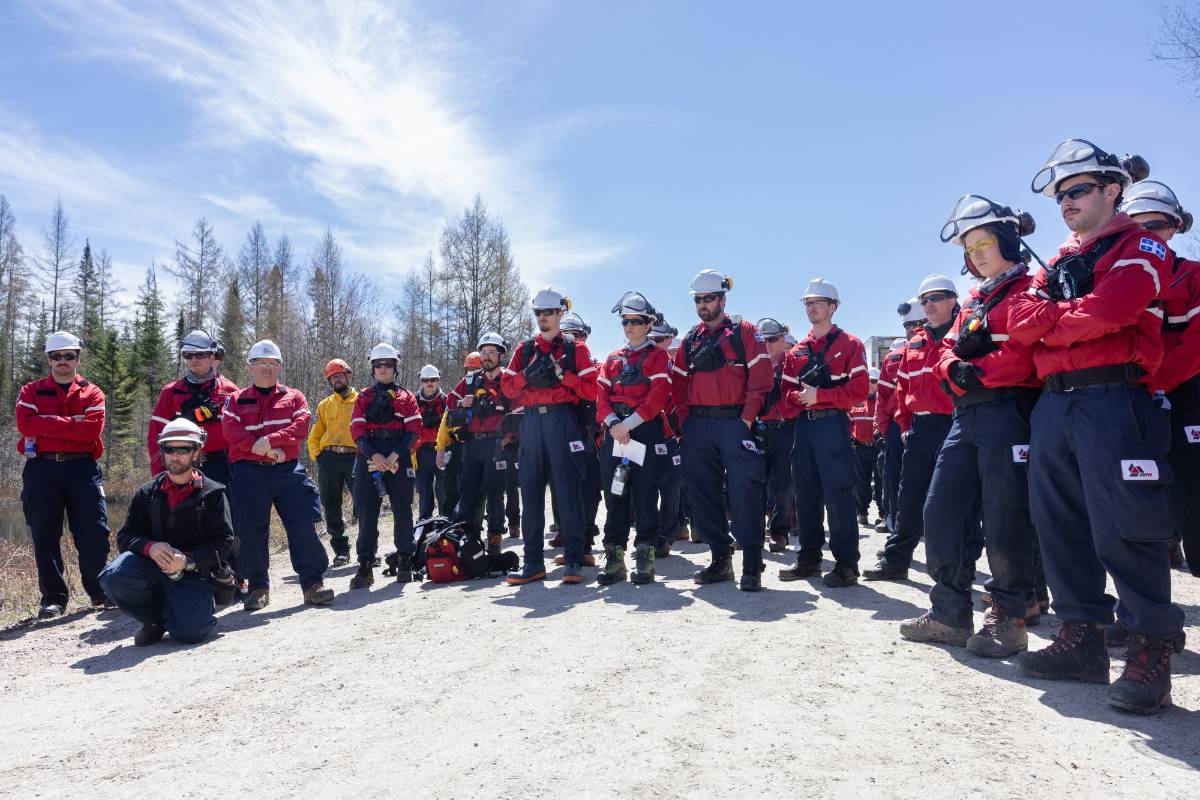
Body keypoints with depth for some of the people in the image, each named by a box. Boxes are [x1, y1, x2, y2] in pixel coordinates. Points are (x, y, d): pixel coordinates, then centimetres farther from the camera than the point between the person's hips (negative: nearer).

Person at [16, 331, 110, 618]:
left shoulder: (92, 394, 7)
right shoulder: (31, 392, 10)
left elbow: (93, 429, -10)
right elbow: (25, 424, -9)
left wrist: (47, 426, -9)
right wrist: (69, 424, -12)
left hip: (82, 468, -1)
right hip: (42, 469, 1)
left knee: (94, 533, -2)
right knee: (45, 536, 4)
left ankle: (99, 591, 12)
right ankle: (53, 597, 14)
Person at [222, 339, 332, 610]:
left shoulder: (294, 398, 14)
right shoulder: (236, 400, 13)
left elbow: (301, 427, -4)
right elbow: (232, 432, -4)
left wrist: (271, 440, -20)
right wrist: (269, 451, -14)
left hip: (288, 470, 0)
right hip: (249, 473, 0)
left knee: (304, 526, -6)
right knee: (250, 532, 2)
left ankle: (313, 583, 2)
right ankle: (258, 587, 17)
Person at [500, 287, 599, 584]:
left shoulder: (575, 348, 7)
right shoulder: (525, 348, 18)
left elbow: (590, 390, -2)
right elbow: (507, 387, 13)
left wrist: (560, 373, -11)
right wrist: (528, 375, -5)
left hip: (563, 420, -4)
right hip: (531, 422, 4)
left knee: (568, 490, -5)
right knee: (531, 490, 3)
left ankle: (573, 560, 1)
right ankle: (533, 562, 11)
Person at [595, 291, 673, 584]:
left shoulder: (659, 356, 4)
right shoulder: (612, 359, 19)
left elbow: (658, 395, -10)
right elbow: (602, 394, 8)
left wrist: (629, 424, -17)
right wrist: (613, 423, -11)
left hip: (646, 430, -4)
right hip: (614, 431, 5)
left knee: (645, 494, -2)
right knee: (614, 493, 4)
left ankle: (645, 558, 5)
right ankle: (614, 558, 10)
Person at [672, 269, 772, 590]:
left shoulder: (745, 332, 2)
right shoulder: (690, 341, 16)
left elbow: (760, 377, -6)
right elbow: (678, 383, 16)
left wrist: (747, 418, -13)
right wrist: (685, 419, 5)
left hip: (735, 423, -5)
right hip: (698, 428, 5)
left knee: (744, 491, -8)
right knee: (703, 493, 6)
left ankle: (752, 566, -1)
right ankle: (720, 560, 18)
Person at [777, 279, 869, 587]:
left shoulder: (850, 345, 1)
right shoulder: (797, 351, 17)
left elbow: (859, 390, -9)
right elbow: (787, 391, 13)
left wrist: (819, 395, -16)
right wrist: (799, 396, -9)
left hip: (833, 425, -6)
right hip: (804, 425, 6)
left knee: (838, 495, -7)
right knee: (805, 494, 9)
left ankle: (846, 564, 0)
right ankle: (808, 559, 18)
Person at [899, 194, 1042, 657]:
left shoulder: (1028, 290, 0)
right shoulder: (973, 301, 24)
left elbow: (1024, 353, -15)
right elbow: (947, 352, 14)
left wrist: (976, 369, -11)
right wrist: (956, 369, -7)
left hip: (1009, 411, -8)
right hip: (966, 413, 8)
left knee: (1005, 519, -4)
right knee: (940, 509, 4)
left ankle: (1008, 618, 10)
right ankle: (949, 613, 13)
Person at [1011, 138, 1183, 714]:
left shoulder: (1139, 246, 3)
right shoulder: (1057, 262, 23)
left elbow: (1107, 311, -15)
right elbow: (1020, 321, 7)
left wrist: (1049, 321, -1)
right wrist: (1069, 317, -9)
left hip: (1114, 400, -7)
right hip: (1054, 404, 7)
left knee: (1124, 530, -8)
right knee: (1060, 525, 8)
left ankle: (1150, 653, 4)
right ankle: (1082, 639, 18)